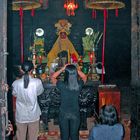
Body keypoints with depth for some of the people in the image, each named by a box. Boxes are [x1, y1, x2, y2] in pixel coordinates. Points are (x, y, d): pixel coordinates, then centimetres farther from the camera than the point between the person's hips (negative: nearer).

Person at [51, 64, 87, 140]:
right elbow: (84, 77, 7)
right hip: (75, 114, 1)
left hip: (63, 114, -1)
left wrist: (62, 69, -5)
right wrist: (75, 70, -2)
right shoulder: (79, 85, -17)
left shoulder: (62, 85, -22)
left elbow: (52, 77, -2)